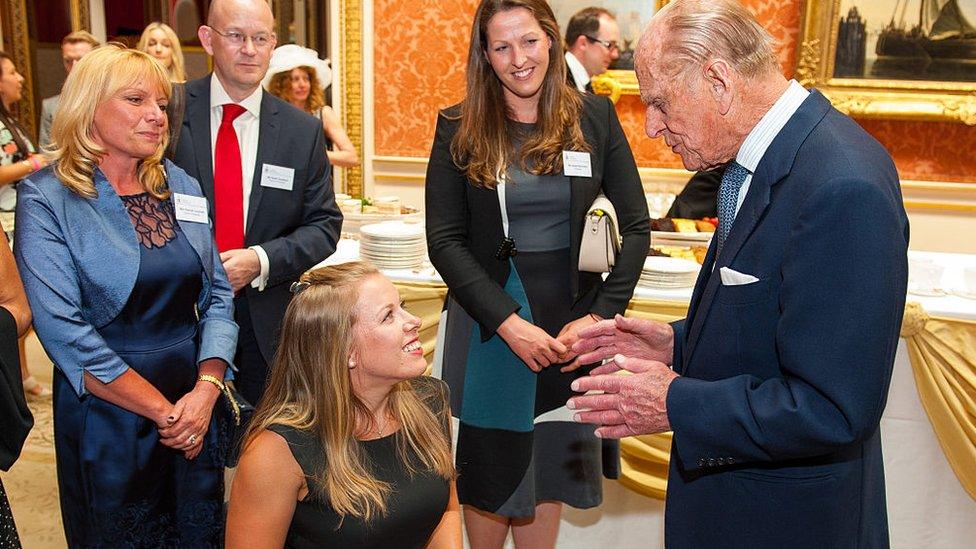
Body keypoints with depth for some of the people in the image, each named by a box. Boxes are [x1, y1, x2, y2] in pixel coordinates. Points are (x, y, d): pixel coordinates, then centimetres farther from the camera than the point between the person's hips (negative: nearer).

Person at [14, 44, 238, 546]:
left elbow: (218, 294, 3)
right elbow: (63, 328, -17)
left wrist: (206, 390, -12)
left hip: (198, 408, 5)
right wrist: (164, 410, -17)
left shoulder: (182, 188, 5)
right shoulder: (45, 198, -10)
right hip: (107, 416, -4)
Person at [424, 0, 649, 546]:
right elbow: (445, 241, -6)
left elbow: (636, 227, 1)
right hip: (489, 324, -1)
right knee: (493, 468, 10)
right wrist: (509, 322, -15)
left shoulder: (595, 116, 1)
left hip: (573, 321, 1)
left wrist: (598, 317, -10)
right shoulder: (459, 128, -2)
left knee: (551, 470, 12)